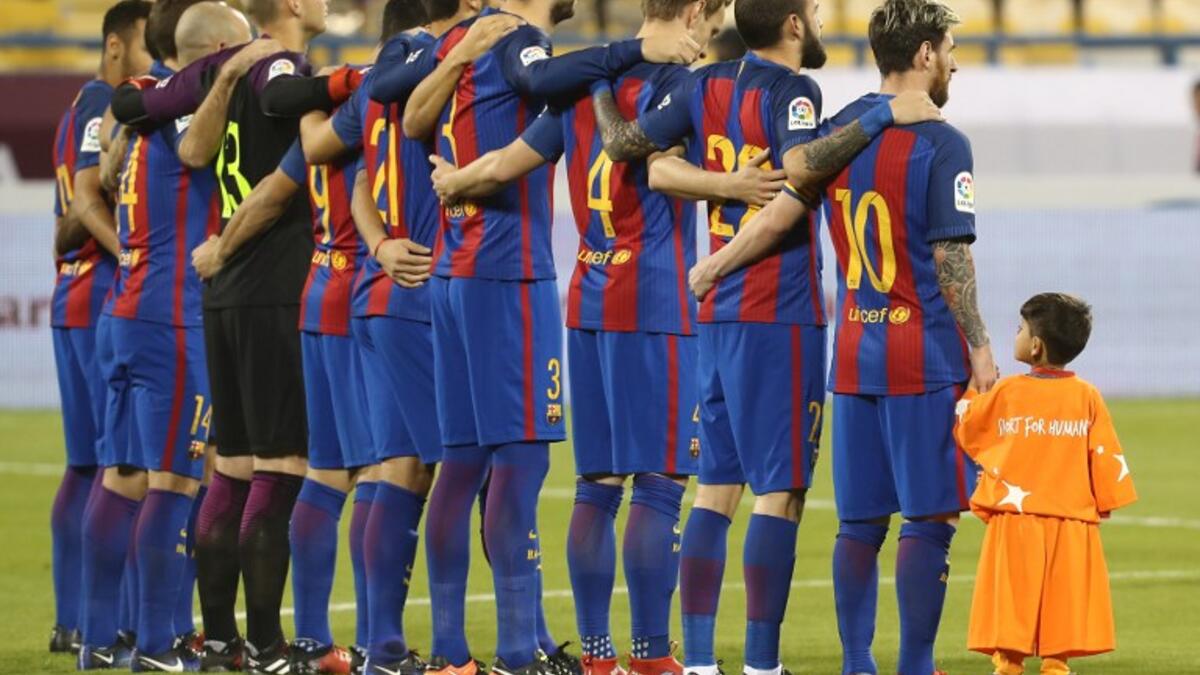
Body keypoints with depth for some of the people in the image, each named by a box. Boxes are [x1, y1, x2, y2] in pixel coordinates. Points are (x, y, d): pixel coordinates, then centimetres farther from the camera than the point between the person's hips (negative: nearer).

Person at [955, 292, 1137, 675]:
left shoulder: (1006, 392, -4)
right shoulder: (1087, 397, 0)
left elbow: (965, 429, 11)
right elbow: (1106, 457, 2)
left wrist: (971, 389, 27)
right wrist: (1105, 502, 13)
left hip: (1015, 518, -1)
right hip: (1071, 523, 2)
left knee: (1011, 600, 2)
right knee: (1061, 601, 5)